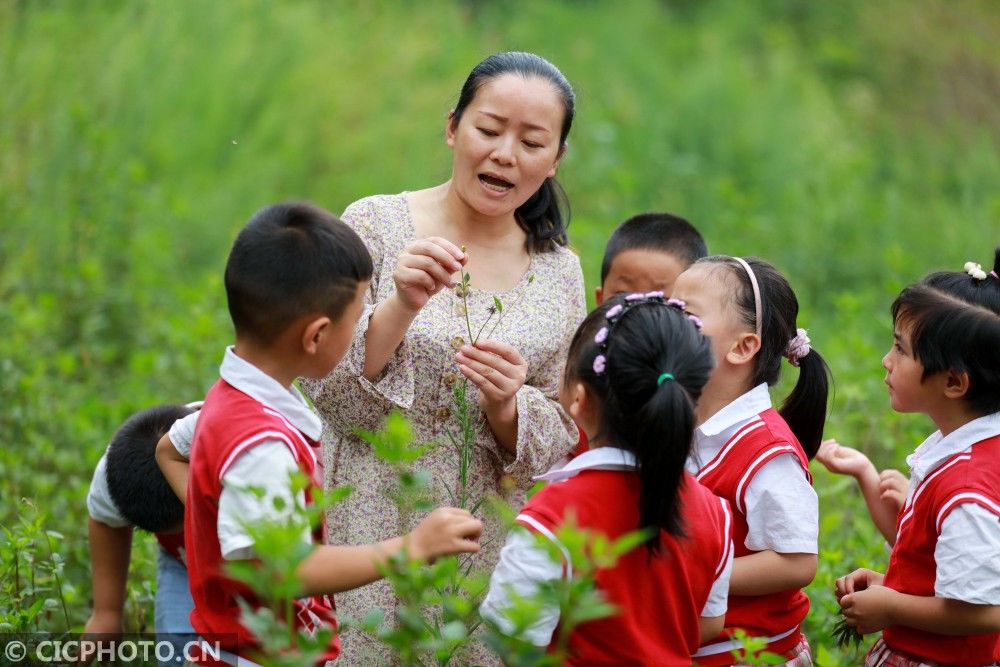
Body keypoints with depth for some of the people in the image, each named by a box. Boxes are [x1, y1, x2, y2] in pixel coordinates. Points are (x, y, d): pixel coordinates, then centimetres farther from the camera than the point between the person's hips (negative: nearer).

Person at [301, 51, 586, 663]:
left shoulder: (559, 273, 4)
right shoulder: (377, 223, -5)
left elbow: (558, 442, 4)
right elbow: (326, 397, -10)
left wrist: (506, 406, -16)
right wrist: (401, 307, -25)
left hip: (489, 554, 3)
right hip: (368, 540, -2)